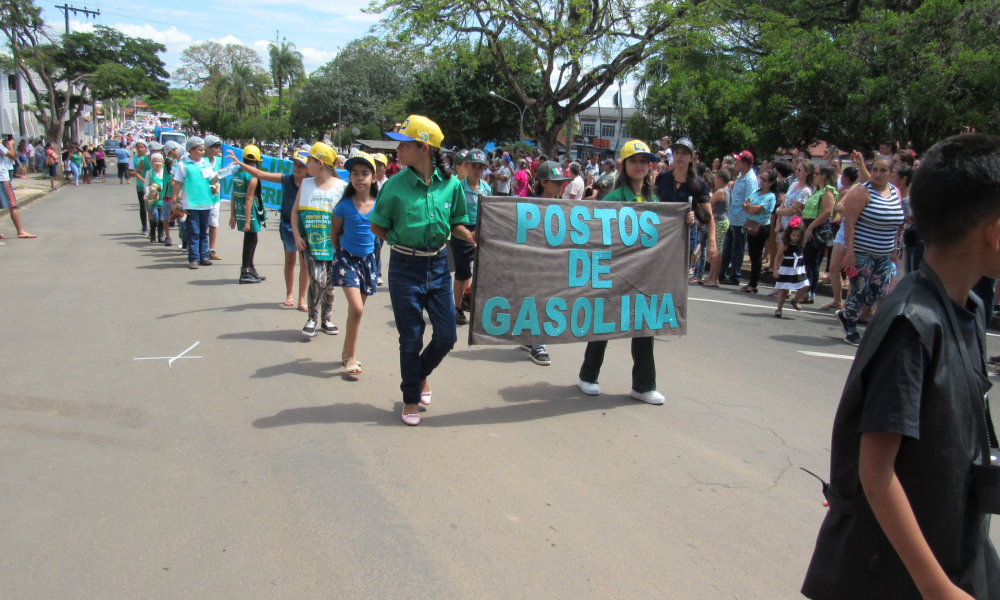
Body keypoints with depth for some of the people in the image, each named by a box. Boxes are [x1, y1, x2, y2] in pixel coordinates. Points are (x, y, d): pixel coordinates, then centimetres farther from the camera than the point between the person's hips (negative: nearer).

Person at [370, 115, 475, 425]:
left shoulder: (450, 184, -4)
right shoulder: (395, 185, -10)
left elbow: (456, 224, 7)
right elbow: (377, 226, 2)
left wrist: (470, 236, -12)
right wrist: (403, 241, -6)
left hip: (439, 265, 3)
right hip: (405, 268, -2)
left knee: (446, 336, 7)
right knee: (411, 338, 6)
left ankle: (421, 373, 39)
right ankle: (411, 399, 26)